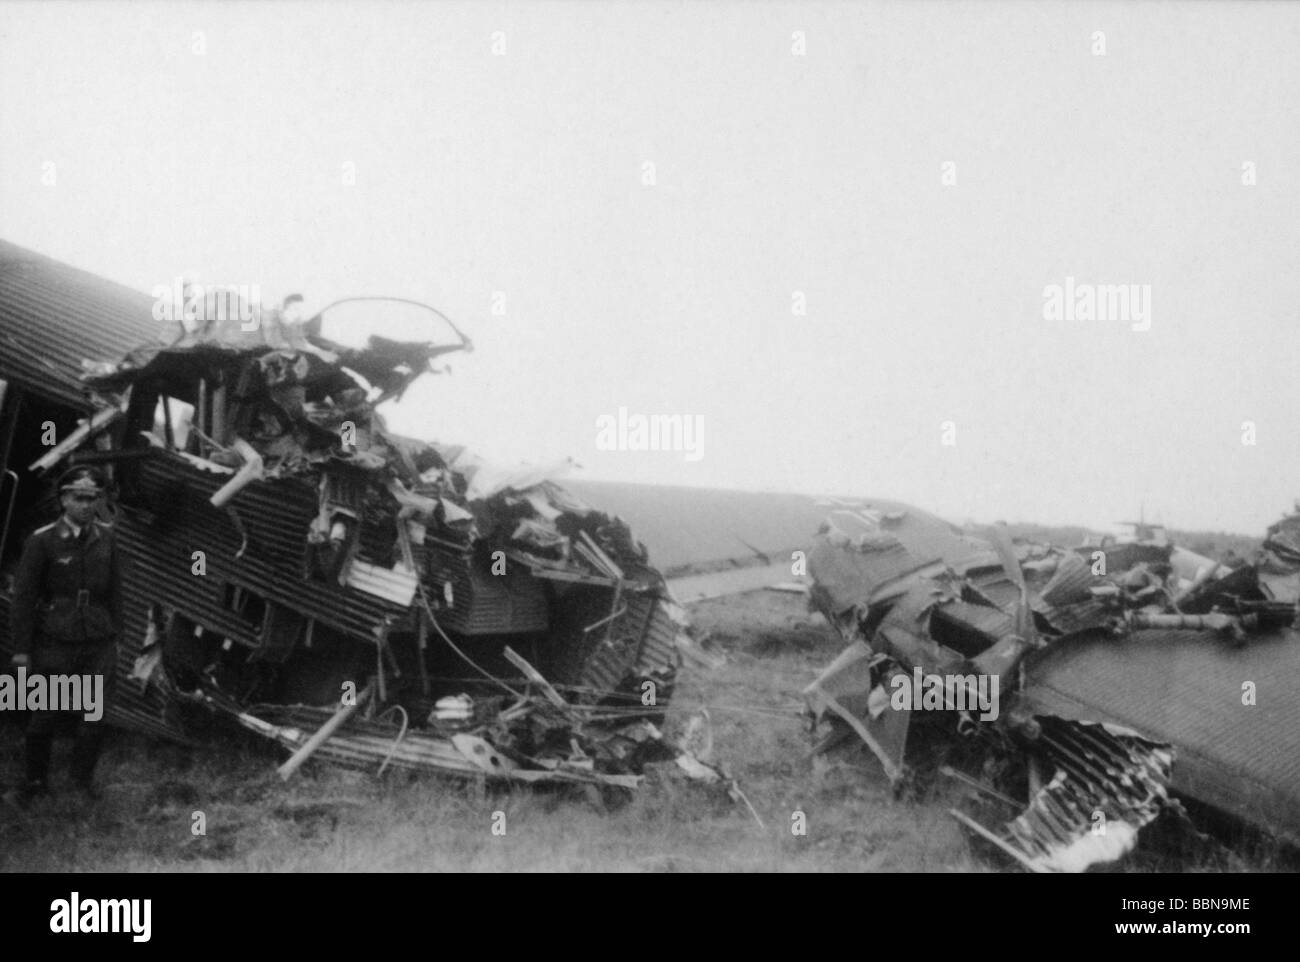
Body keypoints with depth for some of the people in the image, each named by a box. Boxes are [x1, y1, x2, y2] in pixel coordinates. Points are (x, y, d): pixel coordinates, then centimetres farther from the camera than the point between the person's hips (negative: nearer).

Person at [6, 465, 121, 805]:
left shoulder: (105, 537, 3)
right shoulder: (42, 541, -9)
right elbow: (23, 596, -6)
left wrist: (115, 633, 13)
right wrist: (21, 649, -6)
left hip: (100, 643, 3)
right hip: (55, 644, -3)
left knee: (95, 717, 5)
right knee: (44, 717, 5)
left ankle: (83, 776, 27)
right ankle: (36, 780, 25)